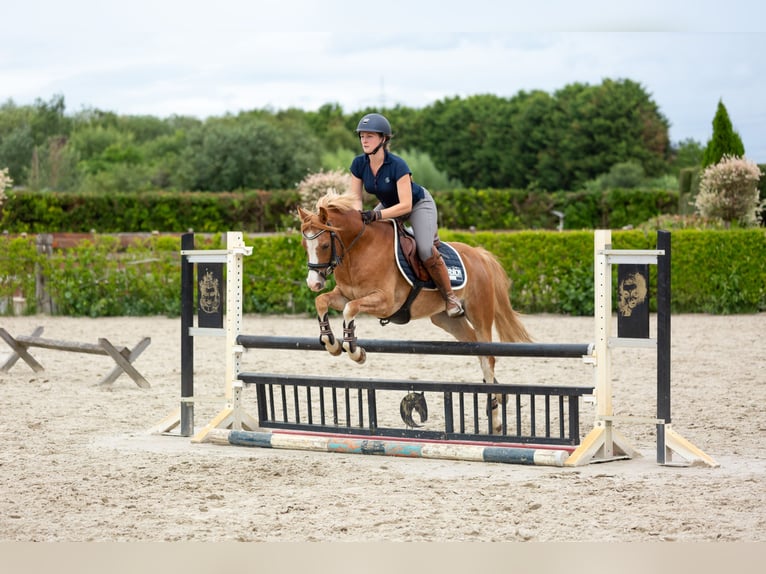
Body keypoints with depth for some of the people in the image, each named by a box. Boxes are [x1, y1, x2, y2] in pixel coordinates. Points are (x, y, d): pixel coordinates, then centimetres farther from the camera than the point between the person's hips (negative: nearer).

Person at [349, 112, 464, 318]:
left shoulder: (397, 165, -34)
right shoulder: (359, 164, -17)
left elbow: (405, 205, -36)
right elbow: (355, 198, -10)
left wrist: (376, 215, -45)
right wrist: (358, 215, -32)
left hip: (419, 204, -7)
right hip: (389, 205, 7)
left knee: (425, 250, -27)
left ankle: (450, 296, -9)